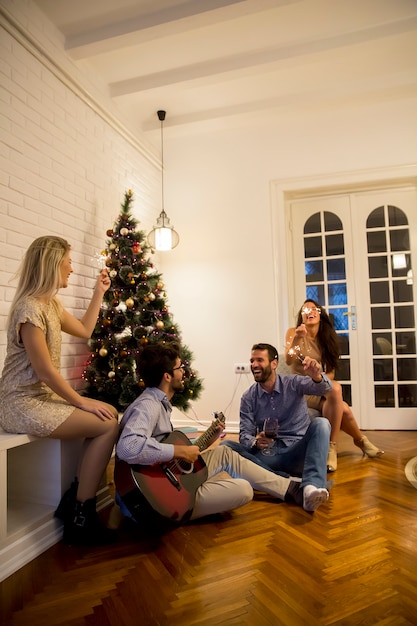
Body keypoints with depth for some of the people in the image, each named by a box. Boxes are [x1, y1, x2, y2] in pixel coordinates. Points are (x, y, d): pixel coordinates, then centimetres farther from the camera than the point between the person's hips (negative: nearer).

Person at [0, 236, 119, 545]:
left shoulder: (51, 304, 10)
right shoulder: (30, 308, -20)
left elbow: (84, 330, 22)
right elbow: (45, 371, -21)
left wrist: (99, 293, 21)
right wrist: (81, 401, -13)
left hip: (43, 396, 10)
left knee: (110, 414, 1)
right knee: (109, 425, -15)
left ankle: (76, 498, 11)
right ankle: (81, 517, 1)